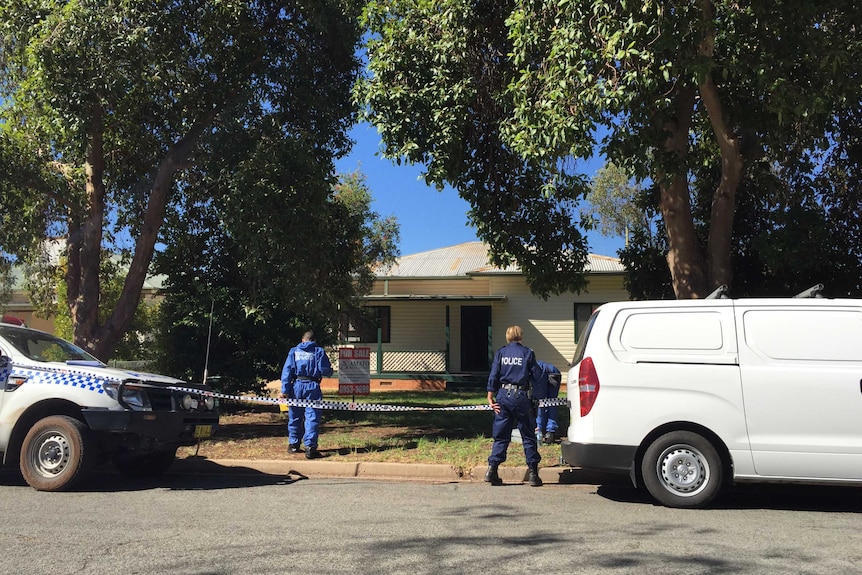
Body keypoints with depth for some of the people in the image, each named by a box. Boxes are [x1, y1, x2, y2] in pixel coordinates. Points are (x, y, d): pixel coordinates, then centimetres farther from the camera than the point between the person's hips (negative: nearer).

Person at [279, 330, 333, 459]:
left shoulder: (294, 351, 10)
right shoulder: (319, 351, 3)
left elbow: (287, 370, 2)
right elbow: (326, 371, -3)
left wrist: (284, 390, -2)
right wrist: (330, 370, 21)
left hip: (296, 386, 3)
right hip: (312, 388, -3)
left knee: (295, 417, 15)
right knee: (312, 418, -1)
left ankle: (293, 444, 25)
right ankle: (310, 447, -8)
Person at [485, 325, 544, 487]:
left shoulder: (501, 352, 6)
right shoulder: (527, 352, 1)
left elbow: (493, 375, 1)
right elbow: (536, 375, 0)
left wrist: (490, 396, 3)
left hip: (503, 395, 2)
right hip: (521, 396, -2)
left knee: (501, 436, 9)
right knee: (528, 436, 6)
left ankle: (492, 469, 3)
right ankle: (533, 473, 7)